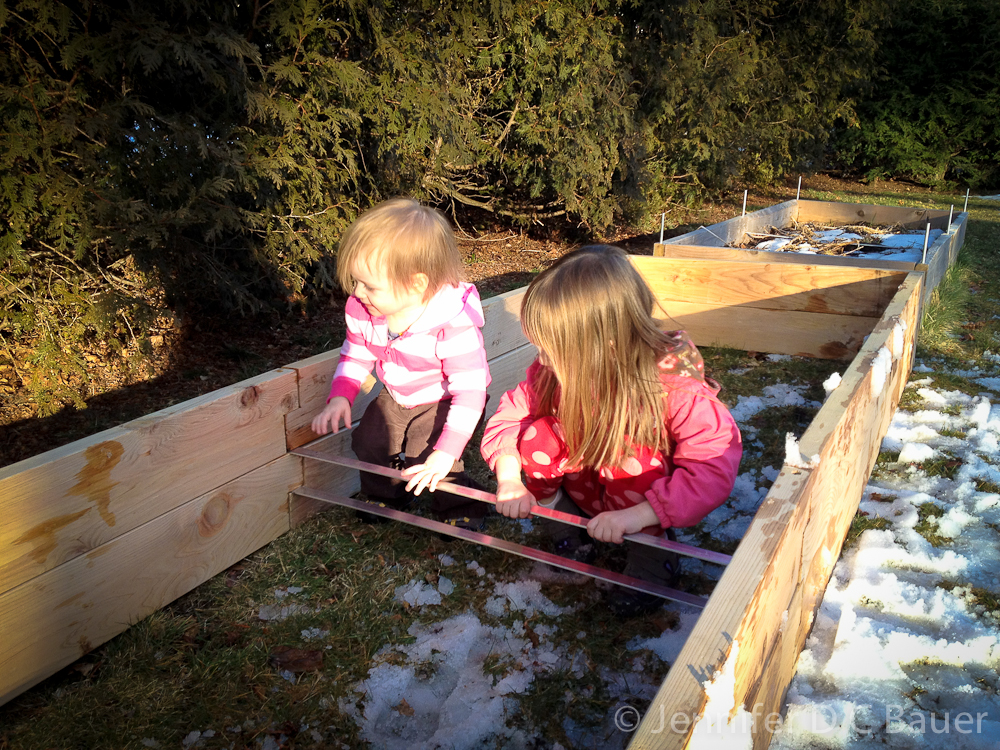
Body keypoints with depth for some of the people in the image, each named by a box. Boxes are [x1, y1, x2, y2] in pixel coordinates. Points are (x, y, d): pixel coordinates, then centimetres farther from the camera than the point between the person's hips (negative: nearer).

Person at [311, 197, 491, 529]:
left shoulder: (454, 324, -37)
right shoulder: (362, 309, -18)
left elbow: (470, 390, -34)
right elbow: (355, 355, 1)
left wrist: (447, 452, -37)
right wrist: (340, 396, -17)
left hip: (443, 402, -6)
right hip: (395, 398, 6)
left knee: (426, 457, -21)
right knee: (368, 442, 0)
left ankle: (461, 512, 8)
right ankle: (384, 496, 32)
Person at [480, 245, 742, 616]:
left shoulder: (676, 386, -32)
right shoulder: (555, 370, -20)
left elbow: (715, 468, -35)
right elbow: (510, 414, -9)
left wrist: (638, 515, -43)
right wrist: (509, 478, -25)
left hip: (648, 497, -2)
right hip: (587, 487, 3)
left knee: (629, 453, -34)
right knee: (537, 437, -23)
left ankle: (652, 551, -9)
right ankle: (561, 516, 0)